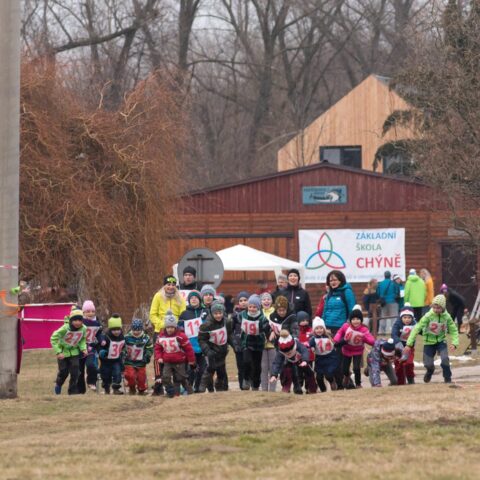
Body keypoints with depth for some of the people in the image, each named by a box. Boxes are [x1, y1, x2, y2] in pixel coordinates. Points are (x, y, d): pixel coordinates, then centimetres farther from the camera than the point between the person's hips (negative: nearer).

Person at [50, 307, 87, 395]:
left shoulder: (83, 329, -16)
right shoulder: (65, 328, -29)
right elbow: (53, 339, -22)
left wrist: (83, 349, -13)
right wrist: (58, 352, -26)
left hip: (74, 352, 3)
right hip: (63, 352, -3)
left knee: (75, 371, -9)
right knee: (63, 371, 1)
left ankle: (73, 390, 4)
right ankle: (58, 384, 33)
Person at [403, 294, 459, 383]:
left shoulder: (447, 317, -13)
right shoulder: (428, 316, -20)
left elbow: (454, 330, -4)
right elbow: (417, 329, -21)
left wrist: (454, 343, -22)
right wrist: (409, 344, -26)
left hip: (441, 341, 0)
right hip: (429, 342, 0)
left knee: (445, 359, -22)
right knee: (428, 364, 0)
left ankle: (448, 379, 0)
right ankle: (430, 371, 39)